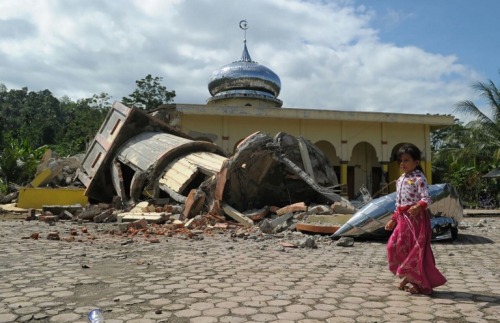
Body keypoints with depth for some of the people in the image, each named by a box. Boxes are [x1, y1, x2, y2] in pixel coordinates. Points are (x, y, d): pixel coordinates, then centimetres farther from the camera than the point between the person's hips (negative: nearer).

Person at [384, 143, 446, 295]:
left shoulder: (418, 178, -9)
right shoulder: (400, 179, 16)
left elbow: (427, 198, -18)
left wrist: (418, 207, -38)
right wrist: (393, 219, 18)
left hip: (416, 217, -8)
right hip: (403, 218, 8)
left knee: (417, 250, -1)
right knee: (394, 246, 4)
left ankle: (422, 284, 14)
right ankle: (409, 277, 21)